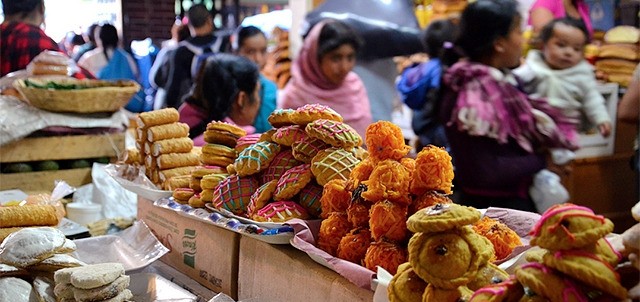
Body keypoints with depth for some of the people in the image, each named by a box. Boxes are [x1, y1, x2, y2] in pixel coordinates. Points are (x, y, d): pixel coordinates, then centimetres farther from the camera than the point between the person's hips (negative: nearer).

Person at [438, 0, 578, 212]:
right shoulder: (473, 95, -23)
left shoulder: (500, 81, 4)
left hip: (517, 202, 9)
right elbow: (484, 172, -26)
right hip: (490, 209, -8)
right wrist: (542, 160, -15)